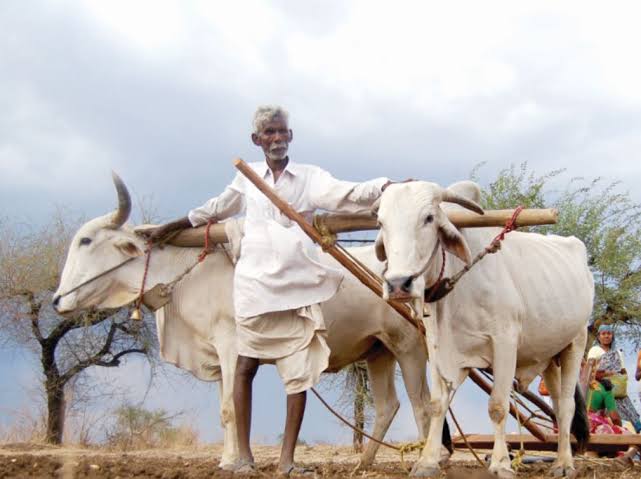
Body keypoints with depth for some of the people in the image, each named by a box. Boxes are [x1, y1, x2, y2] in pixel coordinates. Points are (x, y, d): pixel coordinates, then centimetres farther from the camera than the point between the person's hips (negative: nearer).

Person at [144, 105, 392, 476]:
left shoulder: (310, 177, 5)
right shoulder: (247, 177, 12)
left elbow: (346, 194, -10)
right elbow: (216, 209, 27)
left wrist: (389, 187, -27)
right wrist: (170, 228, 36)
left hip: (301, 288, -1)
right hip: (255, 284, 1)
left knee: (300, 372, -4)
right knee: (246, 366, 3)